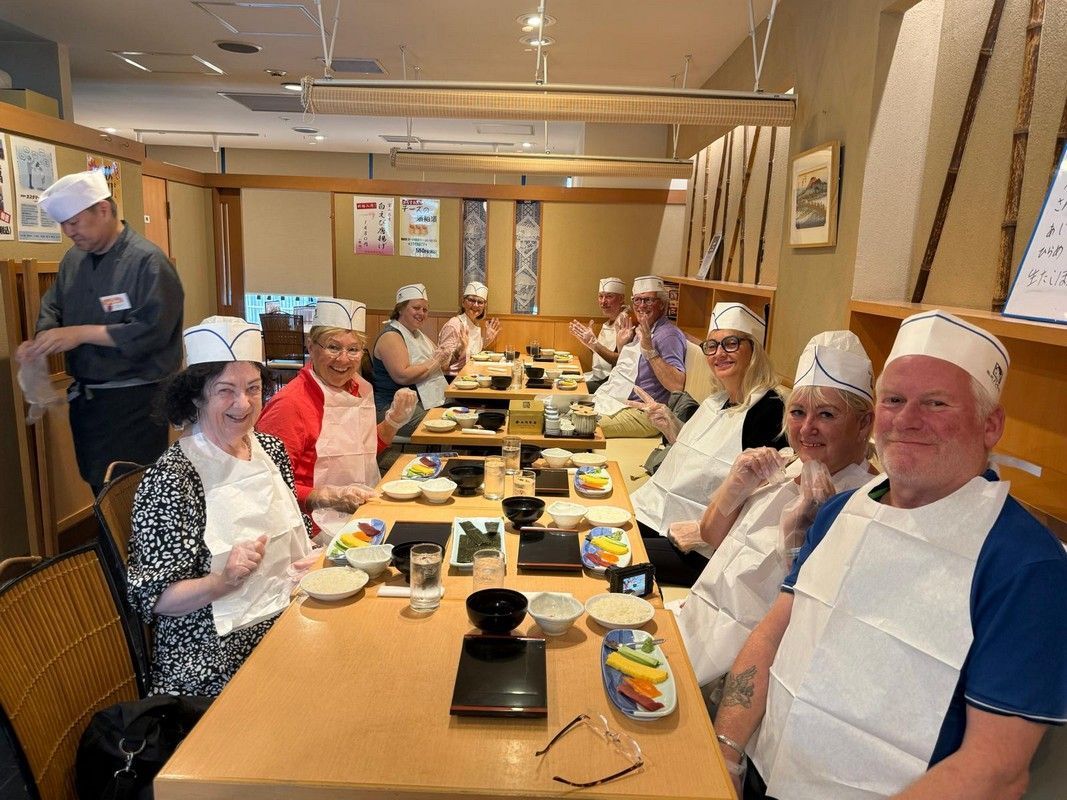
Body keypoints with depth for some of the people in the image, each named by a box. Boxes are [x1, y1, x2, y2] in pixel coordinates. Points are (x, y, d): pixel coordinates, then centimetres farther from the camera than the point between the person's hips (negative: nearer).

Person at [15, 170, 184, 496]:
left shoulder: (147, 260, -14)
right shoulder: (73, 259, 10)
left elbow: (152, 331, -23)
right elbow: (52, 308, 18)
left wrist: (81, 333, -21)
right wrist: (40, 342, -3)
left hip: (133, 400, -7)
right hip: (85, 399, 7)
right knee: (99, 490, 17)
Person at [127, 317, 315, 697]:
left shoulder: (271, 449, 4)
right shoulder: (171, 477, -15)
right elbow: (154, 599, -12)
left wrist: (327, 559, -1)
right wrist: (224, 580, -27)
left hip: (286, 623, 6)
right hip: (216, 660, -6)